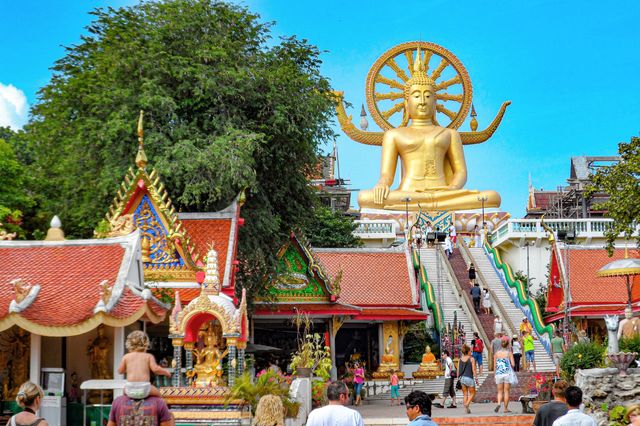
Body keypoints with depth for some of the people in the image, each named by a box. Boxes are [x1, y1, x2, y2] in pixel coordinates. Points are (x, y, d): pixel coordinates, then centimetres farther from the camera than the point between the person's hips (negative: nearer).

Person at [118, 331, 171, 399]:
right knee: (157, 393, 29)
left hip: (130, 390, 2)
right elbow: (155, 369, -8)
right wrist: (165, 372, 10)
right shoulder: (149, 356, 4)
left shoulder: (126, 357, 7)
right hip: (144, 389, -1)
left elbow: (120, 371, 11)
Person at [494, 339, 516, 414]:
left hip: (499, 374, 2)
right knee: (506, 391, 5)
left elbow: (495, 365, 6)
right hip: (507, 373, -2)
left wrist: (495, 375, 13)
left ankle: (499, 403, -16)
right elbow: (513, 364, -8)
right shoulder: (509, 353, -3)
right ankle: (506, 408, 8)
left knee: (500, 391, 9)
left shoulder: (496, 353, 4)